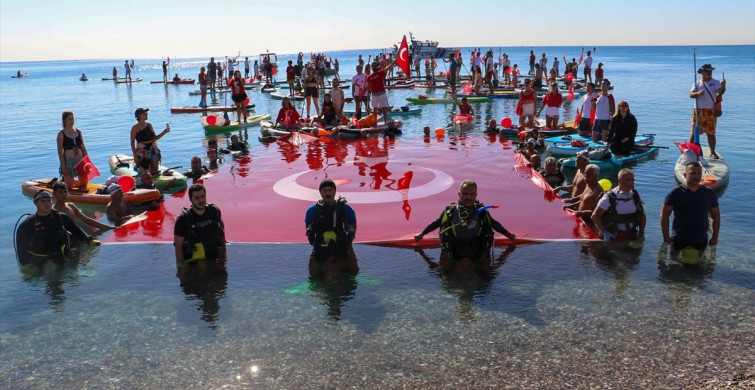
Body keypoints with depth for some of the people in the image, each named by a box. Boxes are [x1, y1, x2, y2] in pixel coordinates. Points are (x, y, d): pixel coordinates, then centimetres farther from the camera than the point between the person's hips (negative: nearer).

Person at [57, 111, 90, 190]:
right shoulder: (61, 134, -7)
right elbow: (60, 152, -9)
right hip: (68, 161, -5)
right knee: (69, 186, -1)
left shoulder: (78, 132, 8)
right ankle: (64, 179, 32)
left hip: (80, 160, 5)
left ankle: (67, 180, 34)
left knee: (84, 184, 8)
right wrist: (63, 166, -15)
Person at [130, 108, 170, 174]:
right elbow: (132, 143, -8)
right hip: (142, 151, -5)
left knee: (154, 170, 1)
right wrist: (135, 155, -14)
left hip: (153, 149, 5)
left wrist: (164, 132, 0)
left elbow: (155, 138, 14)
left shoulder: (149, 125, 8)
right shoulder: (135, 128, -9)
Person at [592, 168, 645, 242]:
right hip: (614, 236, -4)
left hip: (632, 236, 4)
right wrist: (604, 232, -13)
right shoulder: (609, 198, -10)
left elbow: (642, 215, 16)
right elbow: (595, 216, -11)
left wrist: (641, 233, 7)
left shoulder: (635, 196, 5)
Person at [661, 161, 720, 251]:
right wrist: (666, 236, -8)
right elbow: (664, 215, -3)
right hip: (678, 241, -2)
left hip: (701, 241, 2)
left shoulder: (709, 193, 4)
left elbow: (716, 216, 11)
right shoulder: (675, 193, -5)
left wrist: (715, 237, 6)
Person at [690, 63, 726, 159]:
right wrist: (698, 93, -22)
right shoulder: (697, 83, 8)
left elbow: (720, 92, -15)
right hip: (698, 111, 1)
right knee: (694, 132, 3)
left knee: (711, 133, 3)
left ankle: (713, 152, 12)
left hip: (711, 111, -1)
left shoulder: (715, 82, 2)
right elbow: (691, 95, -3)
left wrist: (723, 87, -36)